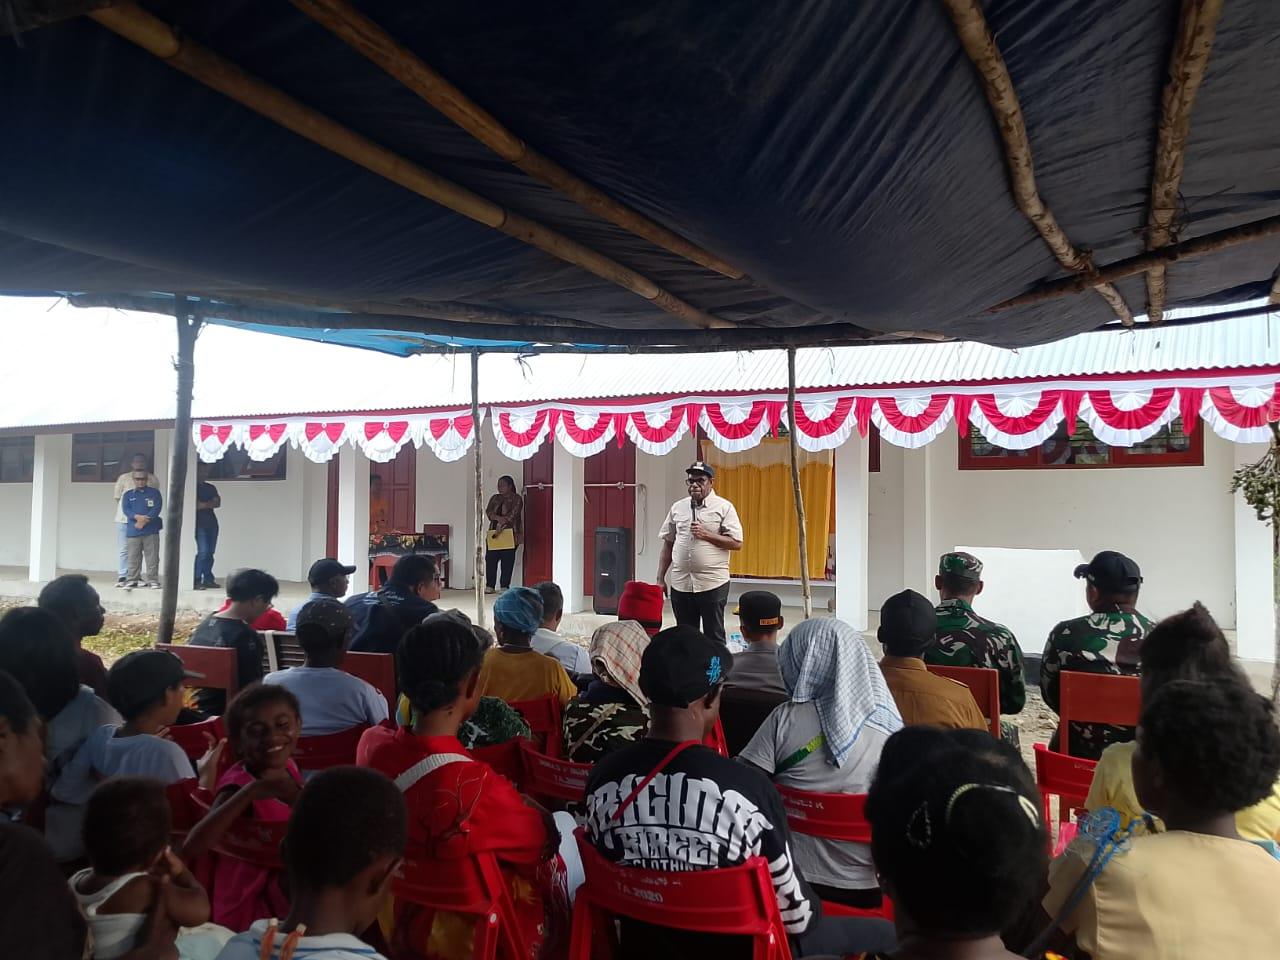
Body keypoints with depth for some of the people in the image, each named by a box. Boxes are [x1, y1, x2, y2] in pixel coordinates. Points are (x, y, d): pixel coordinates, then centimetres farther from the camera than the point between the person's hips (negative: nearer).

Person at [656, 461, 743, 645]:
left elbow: (737, 543, -8)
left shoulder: (724, 507, -3)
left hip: (712, 583, -4)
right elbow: (668, 544, 12)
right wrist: (661, 579, 9)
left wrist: (706, 534, -16)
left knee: (714, 636, 5)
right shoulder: (677, 507, 9)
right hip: (680, 583, 4)